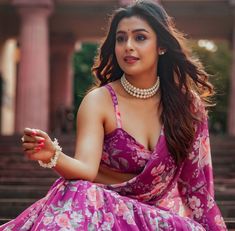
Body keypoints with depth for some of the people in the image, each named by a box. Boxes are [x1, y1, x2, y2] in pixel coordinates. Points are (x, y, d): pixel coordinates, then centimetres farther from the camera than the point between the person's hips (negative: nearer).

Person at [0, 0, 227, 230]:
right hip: (110, 210, -1)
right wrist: (53, 156, -39)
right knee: (80, 194, -34)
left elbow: (197, 178, 8)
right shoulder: (98, 102, -5)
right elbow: (86, 169, -20)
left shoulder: (187, 102, 3)